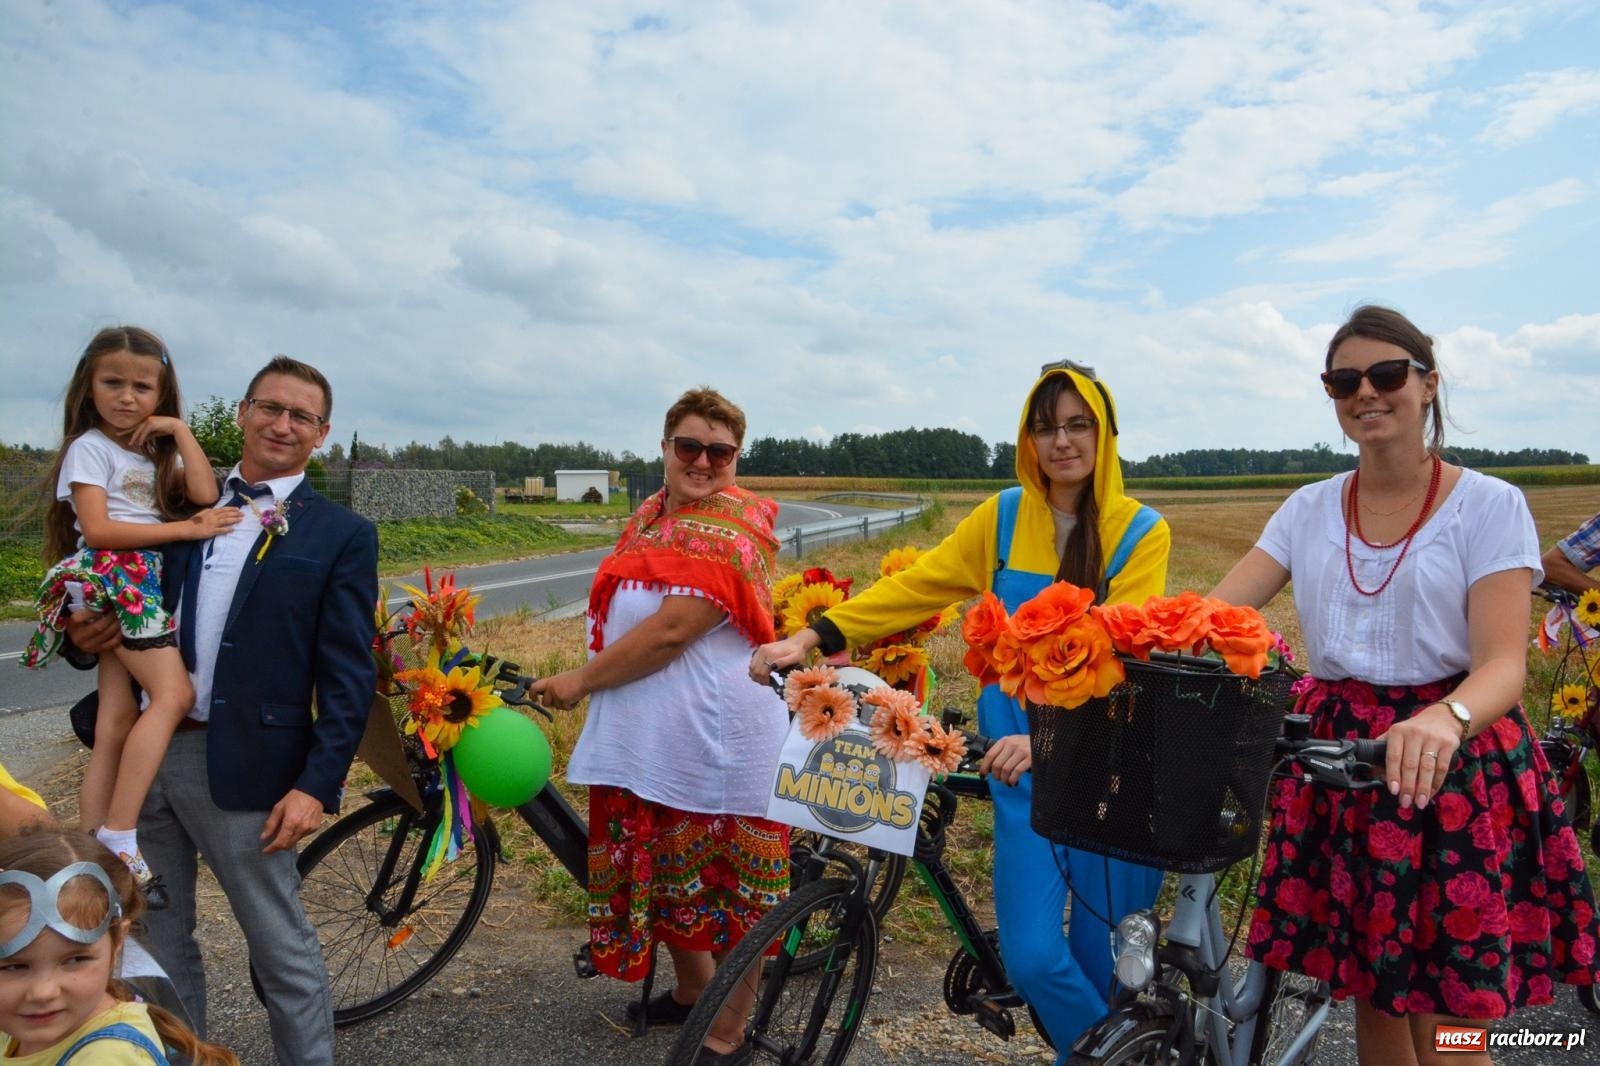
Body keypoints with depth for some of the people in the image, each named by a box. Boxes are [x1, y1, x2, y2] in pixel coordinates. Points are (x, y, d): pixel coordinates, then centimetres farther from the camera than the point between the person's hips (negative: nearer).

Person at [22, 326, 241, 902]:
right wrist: (185, 529, -15)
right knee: (173, 694, -23)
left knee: (115, 730, 4)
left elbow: (205, 495, 0)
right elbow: (97, 530, -12)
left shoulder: (160, 450, 19)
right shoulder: (90, 447, 0)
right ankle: (118, 839, -23)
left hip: (150, 584, 7)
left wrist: (180, 431, -1)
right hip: (112, 578, -7)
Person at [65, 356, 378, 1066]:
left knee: (282, 951, 6)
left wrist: (317, 786, -14)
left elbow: (348, 677, -7)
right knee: (154, 937, 19)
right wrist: (89, 633, -7)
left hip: (240, 764, -5)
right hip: (141, 748, 5)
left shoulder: (341, 536, -3)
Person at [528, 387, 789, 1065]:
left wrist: (580, 681, -12)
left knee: (725, 886, 5)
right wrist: (587, 683, 9)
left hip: (715, 740, -9)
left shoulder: (730, 529, -16)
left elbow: (672, 629, -22)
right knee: (668, 874, 21)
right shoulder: (653, 515, 11)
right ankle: (691, 992, 43)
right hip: (648, 737, 9)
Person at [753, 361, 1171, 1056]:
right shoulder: (1005, 517, 5)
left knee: (1102, 956, 8)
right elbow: (917, 586, 2)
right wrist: (813, 636, -9)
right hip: (1023, 768, 2)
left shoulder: (1141, 531, -5)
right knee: (1032, 956, -3)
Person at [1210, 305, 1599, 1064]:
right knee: (1368, 991, 12)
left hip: (1453, 766, -3)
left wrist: (1446, 720, -39)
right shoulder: (1309, 511, 5)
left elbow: (1503, 661, -15)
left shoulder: (1489, 505, -5)